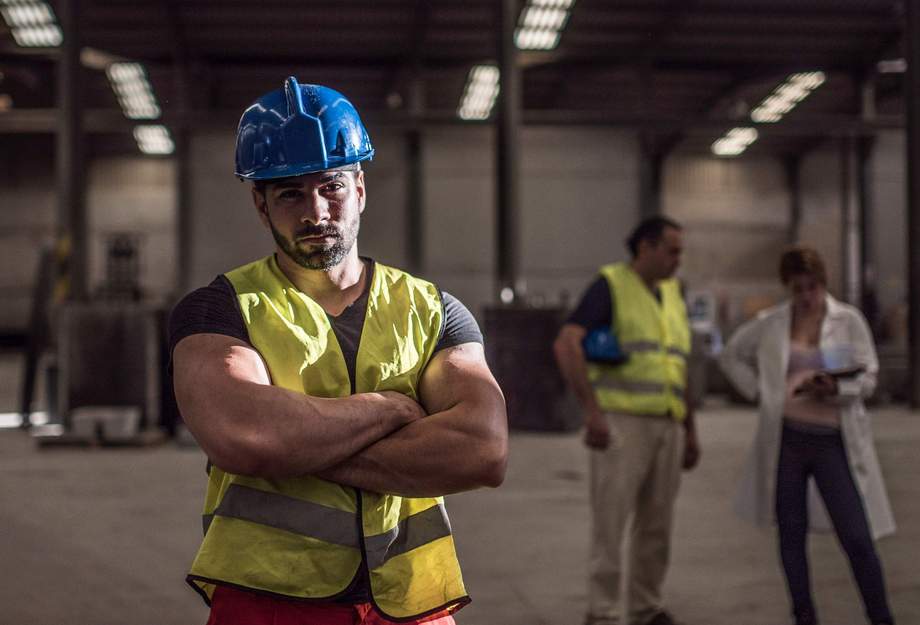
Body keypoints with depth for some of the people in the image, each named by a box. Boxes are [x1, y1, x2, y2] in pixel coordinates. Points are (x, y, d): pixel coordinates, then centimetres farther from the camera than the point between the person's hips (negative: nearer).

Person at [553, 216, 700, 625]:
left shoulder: (672, 296, 17)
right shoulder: (610, 285, -4)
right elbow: (566, 345, -17)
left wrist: (690, 431, 18)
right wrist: (592, 412, -23)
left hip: (666, 426, 6)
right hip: (620, 423, -6)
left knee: (656, 525, 10)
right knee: (610, 521, -5)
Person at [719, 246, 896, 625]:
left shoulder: (849, 320, 1)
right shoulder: (770, 324, 5)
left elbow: (867, 379, 1)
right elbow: (732, 356, 19)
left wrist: (835, 388, -20)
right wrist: (758, 390, 4)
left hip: (834, 441, -2)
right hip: (786, 439, 2)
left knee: (857, 538, -5)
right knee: (791, 534, 8)